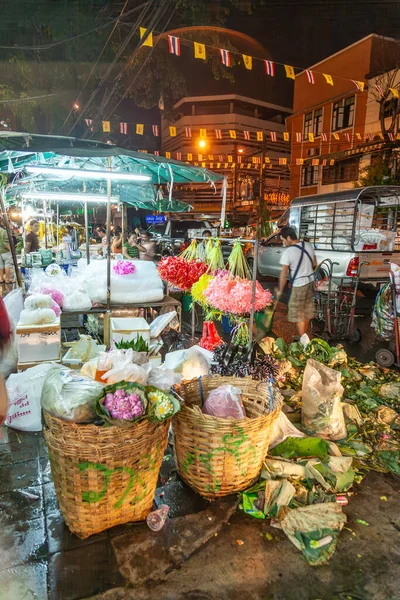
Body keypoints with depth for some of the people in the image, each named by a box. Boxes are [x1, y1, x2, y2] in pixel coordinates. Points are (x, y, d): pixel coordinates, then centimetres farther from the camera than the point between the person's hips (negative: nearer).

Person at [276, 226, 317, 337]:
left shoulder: (288, 252, -20)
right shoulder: (308, 245, 0)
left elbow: (284, 274, -16)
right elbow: (314, 264, 11)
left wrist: (280, 290, -5)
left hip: (299, 285, -7)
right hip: (310, 282, 7)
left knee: (298, 314, 6)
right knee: (307, 311, 18)